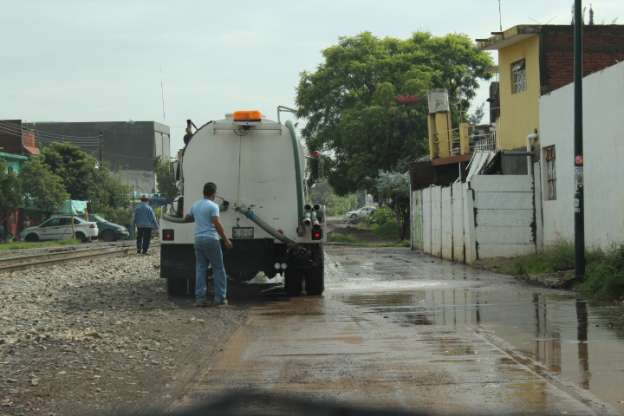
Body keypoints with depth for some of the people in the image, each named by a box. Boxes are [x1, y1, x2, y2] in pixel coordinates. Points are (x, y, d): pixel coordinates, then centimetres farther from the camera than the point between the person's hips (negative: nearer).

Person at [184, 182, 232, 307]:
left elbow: (187, 219, 27)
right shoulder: (213, 206, -10)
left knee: (200, 269, 7)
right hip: (211, 240, -6)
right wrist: (226, 240, -13)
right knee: (218, 268, 3)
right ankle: (220, 297, 1)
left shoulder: (195, 205, 12)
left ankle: (200, 298, 1)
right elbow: (217, 224, -17)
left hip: (198, 239, 6)